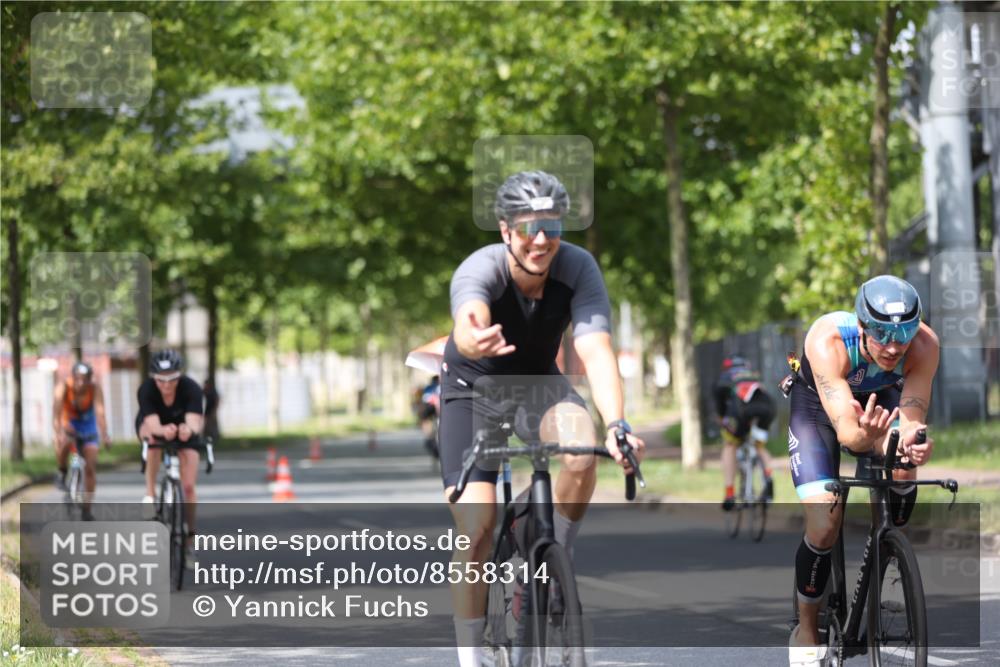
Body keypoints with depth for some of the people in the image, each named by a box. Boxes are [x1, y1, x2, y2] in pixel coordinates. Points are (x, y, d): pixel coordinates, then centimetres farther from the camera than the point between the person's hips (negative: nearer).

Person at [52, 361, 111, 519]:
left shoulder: (95, 388, -26)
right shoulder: (63, 387, -27)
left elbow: (100, 411, -37)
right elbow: (56, 413, -37)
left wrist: (104, 435, -52)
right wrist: (59, 433, -54)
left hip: (87, 425, 1)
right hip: (68, 424, -1)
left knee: (90, 467, -5)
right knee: (64, 443, -36)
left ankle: (86, 509, 7)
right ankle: (62, 473, -8)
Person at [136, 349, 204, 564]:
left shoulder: (191, 389, -34)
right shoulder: (146, 390, -34)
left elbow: (195, 422, -47)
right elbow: (153, 425, -44)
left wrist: (189, 430, -71)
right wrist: (163, 431, -67)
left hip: (184, 431, 0)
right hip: (151, 427, 0)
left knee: (188, 486, -8)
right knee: (153, 436, -37)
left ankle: (189, 540, 6)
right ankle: (150, 493, -26)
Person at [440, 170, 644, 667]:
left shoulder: (578, 268, -26)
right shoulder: (480, 270, -32)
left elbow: (595, 350, -37)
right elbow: (469, 318, -56)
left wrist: (616, 426, -54)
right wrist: (473, 343, -81)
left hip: (539, 383, 2)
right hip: (473, 390, -2)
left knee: (583, 451, -32)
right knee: (476, 530, -15)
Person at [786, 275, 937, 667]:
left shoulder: (924, 345, -32)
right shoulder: (828, 341, -41)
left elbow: (911, 417, -34)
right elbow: (845, 429, -46)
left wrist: (911, 442, -58)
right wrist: (864, 436, -69)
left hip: (880, 403, 3)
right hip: (818, 406, -3)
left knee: (902, 477, -27)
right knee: (824, 527, -16)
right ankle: (806, 631, 7)